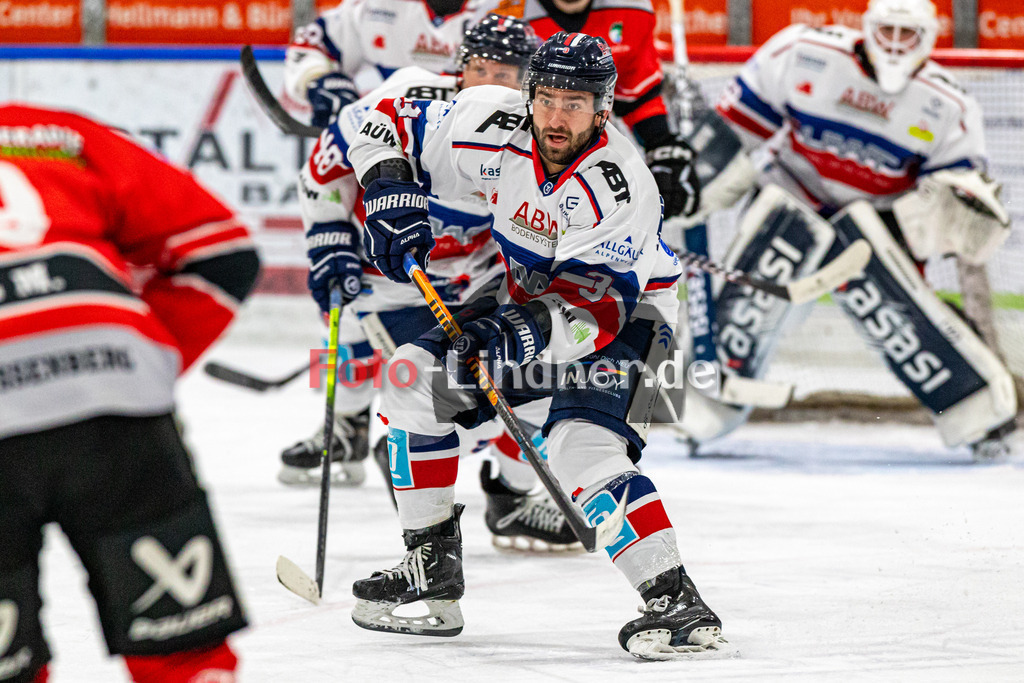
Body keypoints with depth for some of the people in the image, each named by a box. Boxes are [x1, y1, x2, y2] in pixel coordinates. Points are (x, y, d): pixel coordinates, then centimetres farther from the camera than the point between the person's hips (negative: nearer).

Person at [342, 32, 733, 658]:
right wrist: (391, 194, -23)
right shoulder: (497, 127, -18)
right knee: (416, 378, 1)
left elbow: (592, 309, -35)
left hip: (625, 319, -7)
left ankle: (676, 603, -33)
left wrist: (528, 331, -49)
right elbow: (389, 125, -7)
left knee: (583, 448, -29)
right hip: (530, 306, 7)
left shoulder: (620, 186, -32)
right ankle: (433, 570, 10)